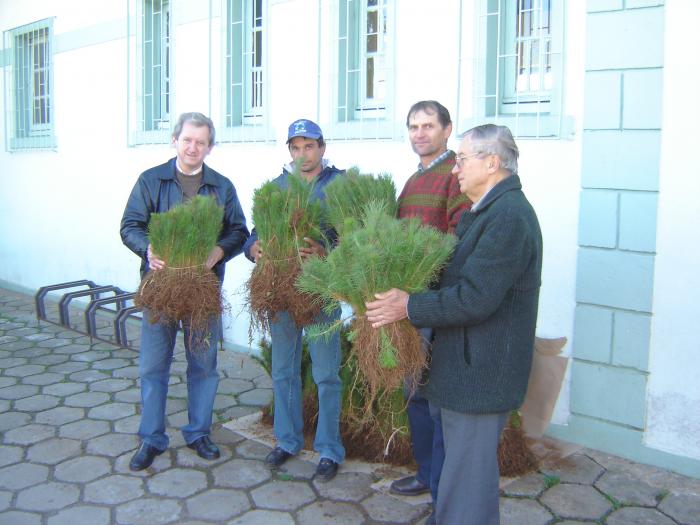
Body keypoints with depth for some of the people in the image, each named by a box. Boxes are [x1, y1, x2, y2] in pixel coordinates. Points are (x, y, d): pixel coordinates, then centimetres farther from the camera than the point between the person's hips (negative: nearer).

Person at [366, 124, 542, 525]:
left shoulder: (509, 215, -22)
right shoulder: (488, 210, 12)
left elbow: (474, 298, -26)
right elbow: (460, 277, 16)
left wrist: (409, 306, -19)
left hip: (479, 373, -10)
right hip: (471, 367, 10)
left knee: (467, 482, 2)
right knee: (474, 472, 23)